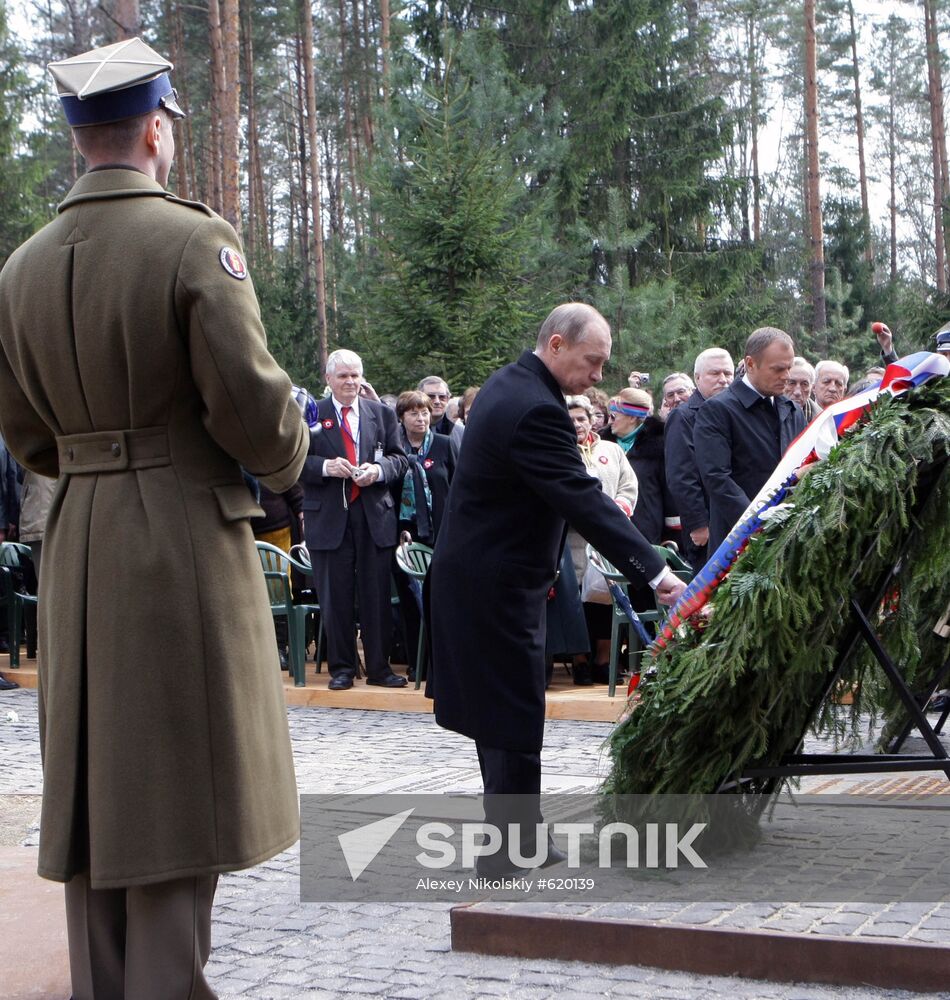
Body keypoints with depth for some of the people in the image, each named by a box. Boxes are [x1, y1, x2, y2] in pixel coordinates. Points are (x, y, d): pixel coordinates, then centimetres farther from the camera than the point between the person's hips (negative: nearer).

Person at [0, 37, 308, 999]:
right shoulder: (194, 240, -12)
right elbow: (253, 403, -16)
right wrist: (283, 463, 5)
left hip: (77, 547, 6)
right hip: (187, 539, -6)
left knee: (92, 790, 14)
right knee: (178, 786, 1)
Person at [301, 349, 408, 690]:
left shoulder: (382, 414, 11)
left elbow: (399, 458, 11)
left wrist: (379, 469, -9)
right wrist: (326, 467, -16)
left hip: (375, 516, 2)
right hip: (328, 518, -2)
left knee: (377, 595, 4)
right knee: (335, 596, 3)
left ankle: (379, 667, 13)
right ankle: (341, 668, 13)